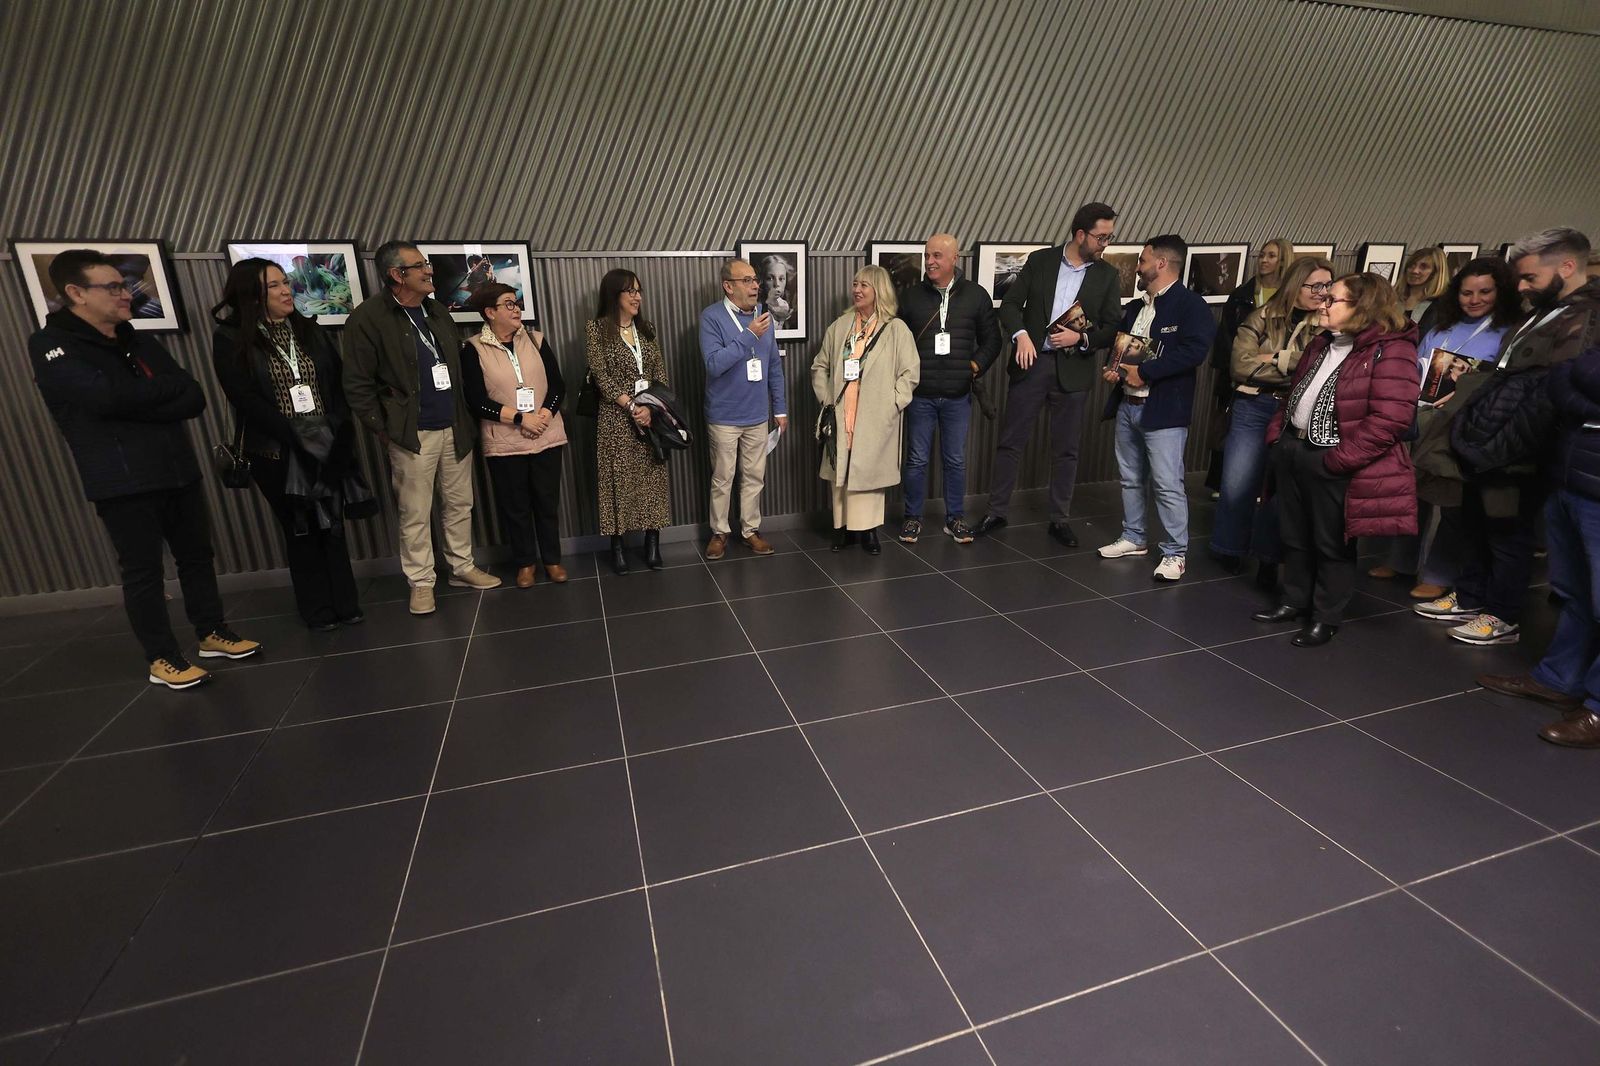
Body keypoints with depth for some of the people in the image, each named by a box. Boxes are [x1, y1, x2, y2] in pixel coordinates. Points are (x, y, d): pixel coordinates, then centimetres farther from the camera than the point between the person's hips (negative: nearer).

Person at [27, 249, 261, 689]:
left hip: (178, 471, 6)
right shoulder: (51, 346, -5)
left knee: (197, 555, 13)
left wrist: (136, 403, -14)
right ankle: (162, 658, 14)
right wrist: (169, 388, -7)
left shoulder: (141, 342, 12)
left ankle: (212, 634, 27)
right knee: (143, 571, 3)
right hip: (123, 483, -5)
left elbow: (195, 400, 1)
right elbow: (106, 397, -22)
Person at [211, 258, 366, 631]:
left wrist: (338, 431, -9)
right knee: (300, 530, 6)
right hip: (278, 454, -3)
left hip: (327, 447, 3)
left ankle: (344, 602, 17)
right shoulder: (230, 341, -5)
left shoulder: (310, 330, 8)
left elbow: (337, 382, 5)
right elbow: (246, 399, -12)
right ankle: (318, 609, 16)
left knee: (332, 523, 8)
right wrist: (297, 436, -19)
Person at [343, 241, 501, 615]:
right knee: (415, 514, 4)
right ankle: (421, 582, 16)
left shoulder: (437, 310, 11)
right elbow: (358, 385, -8)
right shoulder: (368, 318, -9)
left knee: (459, 504, 13)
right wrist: (383, 430, -8)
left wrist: (468, 416, 12)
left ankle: (462, 567, 27)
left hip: (455, 428, 6)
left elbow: (459, 363, 18)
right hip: (412, 434, -6)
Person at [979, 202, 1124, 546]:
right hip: (1031, 363, -1)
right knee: (1010, 442, 4)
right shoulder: (1039, 260, 3)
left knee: (1066, 450, 7)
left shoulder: (1107, 275, 5)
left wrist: (1081, 338, -14)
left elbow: (1112, 329, 4)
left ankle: (1059, 520, 19)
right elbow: (1010, 304, 1)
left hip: (1073, 370, 1)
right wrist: (1020, 334, -17)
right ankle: (996, 512, 16)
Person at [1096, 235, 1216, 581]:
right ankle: (1133, 538, 28)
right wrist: (1115, 368, 3)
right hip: (1127, 405, 8)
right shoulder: (1135, 308, 17)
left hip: (1163, 409, -8)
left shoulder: (1191, 305, -7)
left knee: (1168, 484, -7)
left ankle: (1175, 553, 2)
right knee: (1131, 479, 15)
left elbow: (1194, 350, -19)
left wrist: (1144, 371, -19)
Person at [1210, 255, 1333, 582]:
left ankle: (1270, 558, 18)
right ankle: (1229, 550, 22)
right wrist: (1296, 367, -11)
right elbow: (1241, 366, -8)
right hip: (1252, 408, 0)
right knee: (1236, 484, 2)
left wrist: (1275, 358, -12)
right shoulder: (1261, 317, 3)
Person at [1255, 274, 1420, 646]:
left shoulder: (1390, 351, -14)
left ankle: (1326, 617, 19)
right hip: (1293, 449, 8)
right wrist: (1277, 433, 10)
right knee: (1294, 535, 16)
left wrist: (1340, 459, -23)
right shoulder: (1323, 343, 13)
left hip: (1332, 463, -8)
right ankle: (1295, 601, 32)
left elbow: (1391, 419, -21)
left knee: (1331, 544, 5)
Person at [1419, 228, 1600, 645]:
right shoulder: (1547, 313, 14)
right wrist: (1469, 395, 12)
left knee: (1508, 535, 4)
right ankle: (1469, 599, 31)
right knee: (1475, 526, 17)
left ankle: (1503, 618, 19)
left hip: (1513, 455, -9)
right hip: (1486, 446, 9)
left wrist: (1498, 451, -23)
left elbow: (1549, 401, -23)